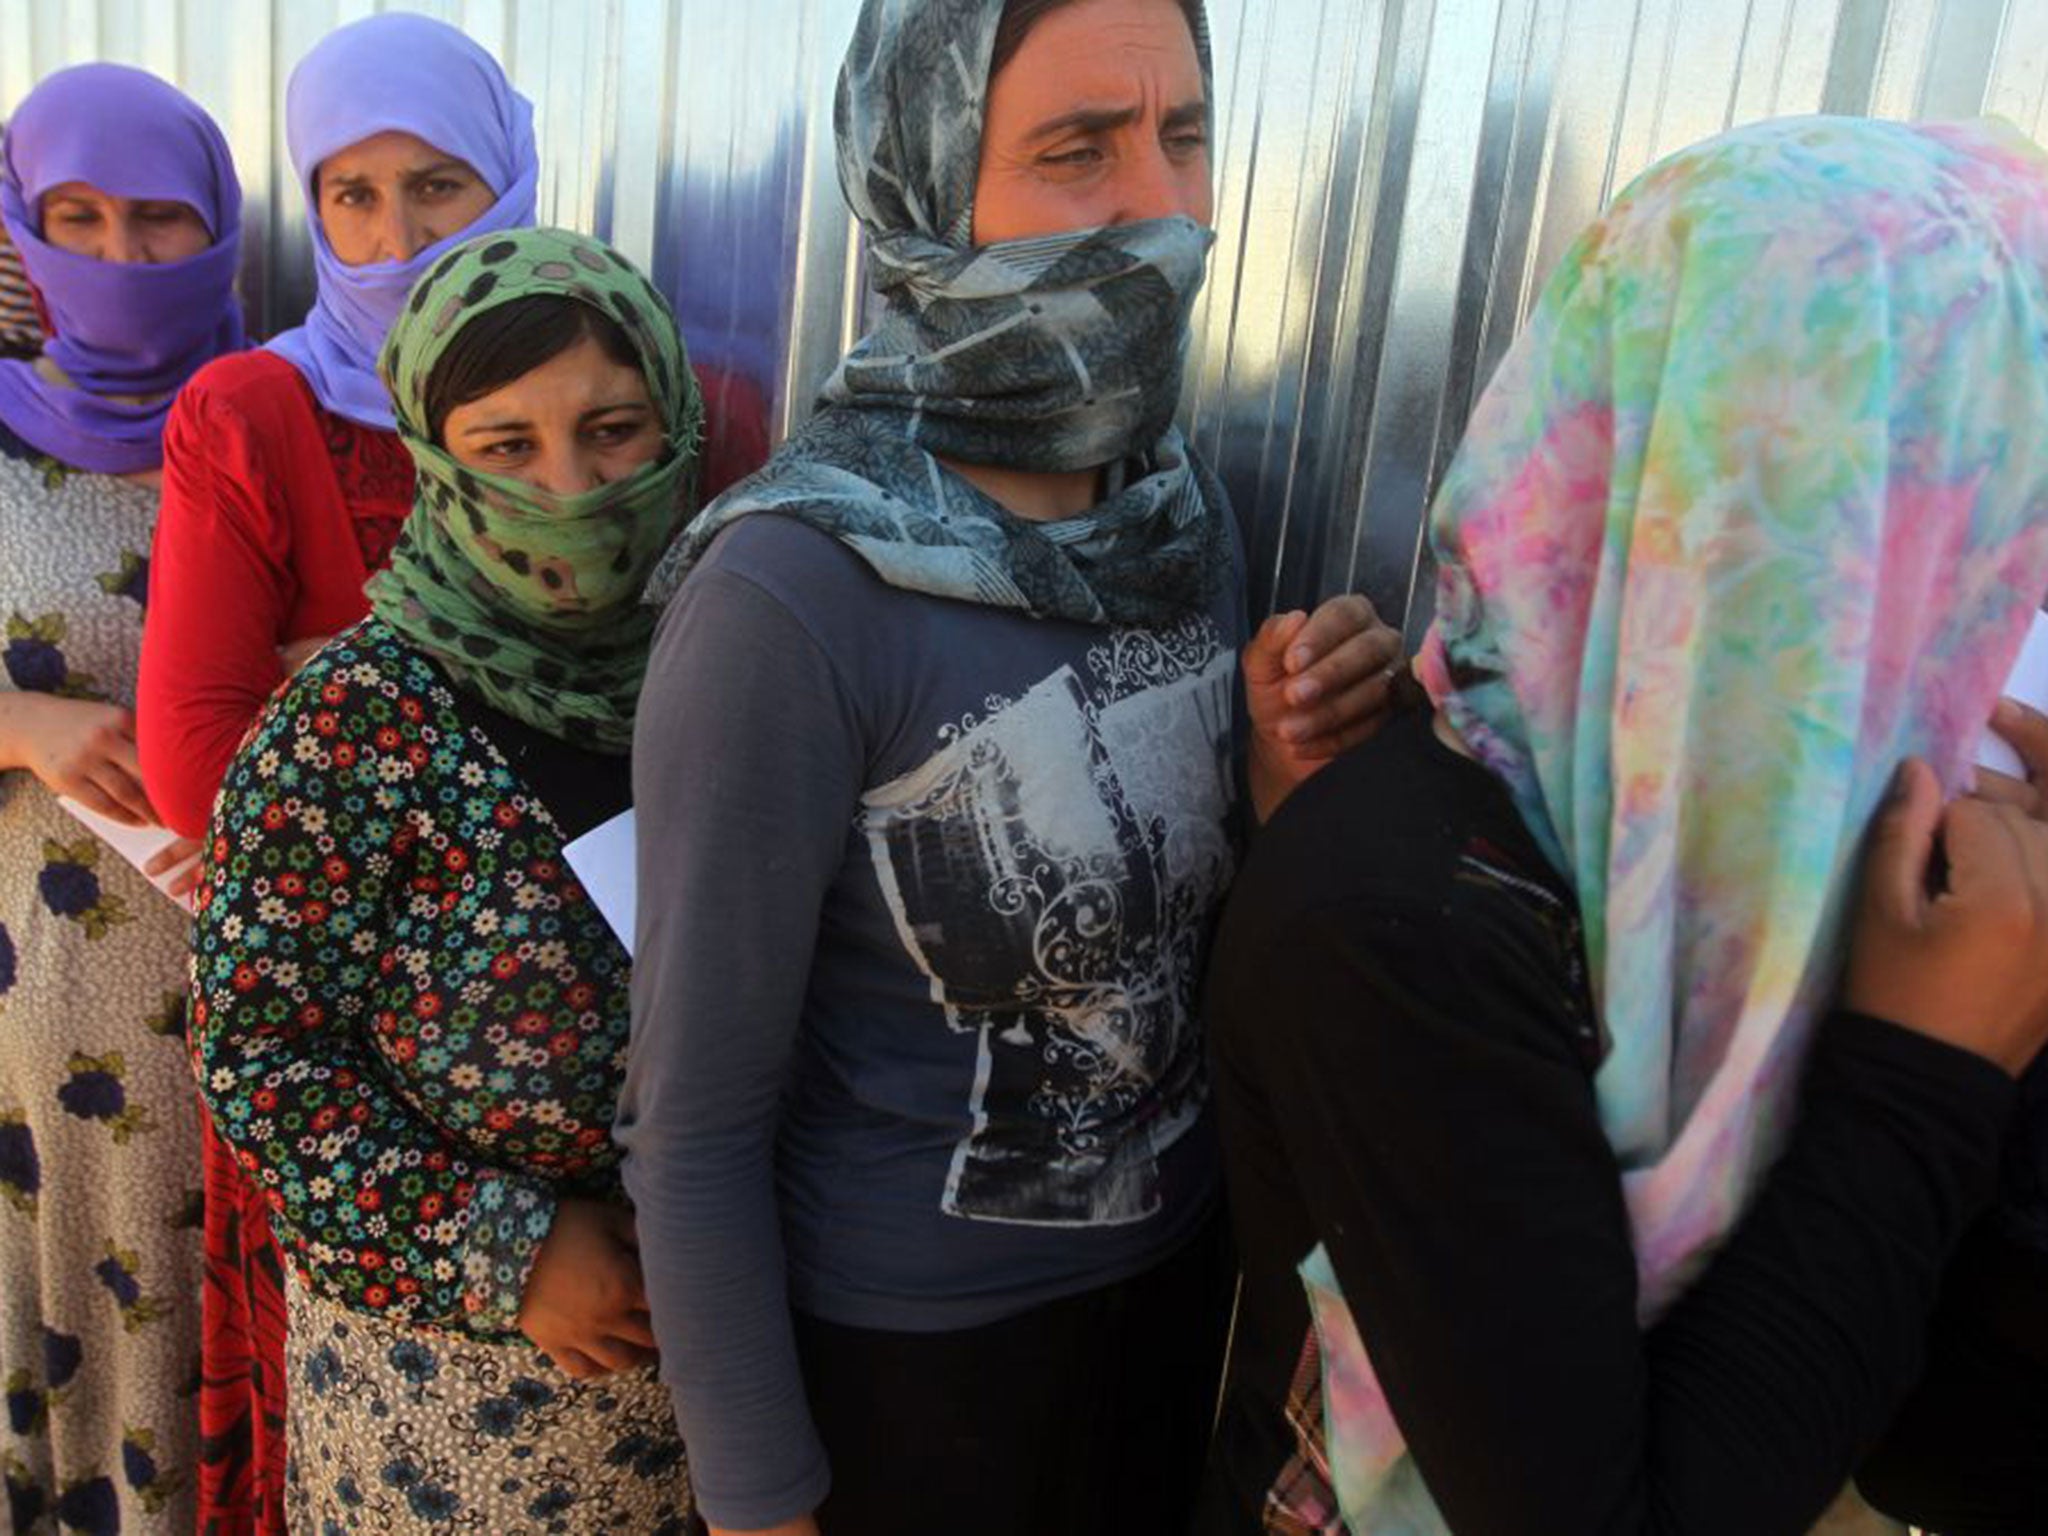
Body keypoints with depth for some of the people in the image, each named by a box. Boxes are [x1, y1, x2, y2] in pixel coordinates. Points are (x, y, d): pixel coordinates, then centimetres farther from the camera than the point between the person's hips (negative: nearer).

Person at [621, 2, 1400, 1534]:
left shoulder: (1183, 510, -6)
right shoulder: (789, 597, -25)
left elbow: (1186, 935, 5)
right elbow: (695, 1124, -17)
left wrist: (1291, 784, -14)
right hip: (902, 1353, -5)